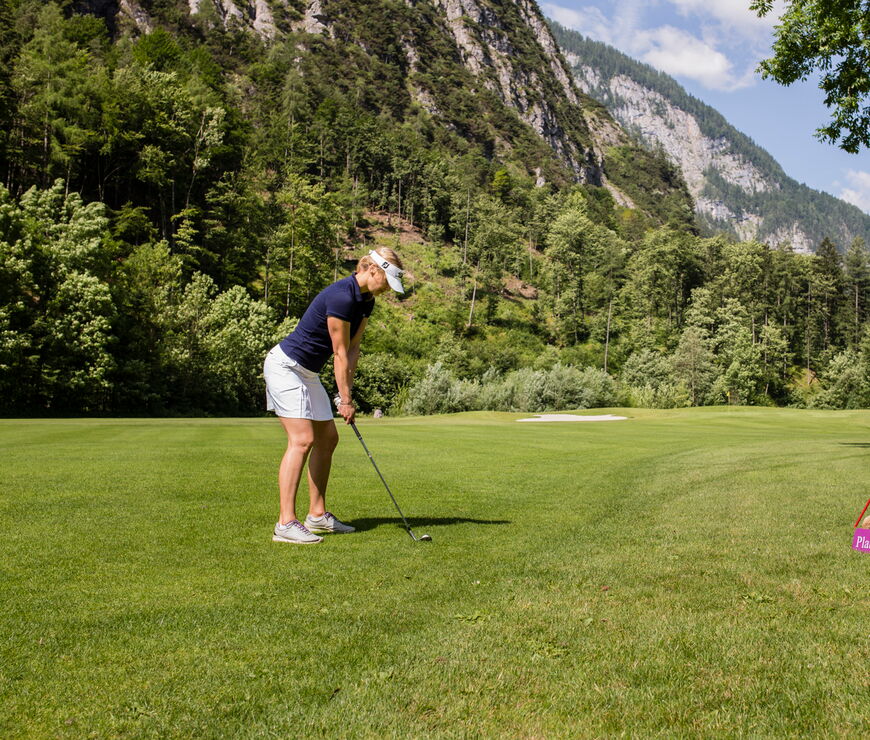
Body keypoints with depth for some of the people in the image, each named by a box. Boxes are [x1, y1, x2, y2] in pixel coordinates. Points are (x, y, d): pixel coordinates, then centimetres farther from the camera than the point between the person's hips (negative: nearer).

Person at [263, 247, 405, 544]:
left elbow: (353, 348, 6)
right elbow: (340, 353, -20)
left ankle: (317, 514, 18)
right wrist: (346, 399, -13)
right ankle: (286, 523, -17)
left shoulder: (366, 301, 6)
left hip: (308, 372, 10)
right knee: (302, 439, -17)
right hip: (285, 365, -10)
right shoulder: (341, 296, -24)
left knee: (327, 437, 10)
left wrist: (346, 394, -1)